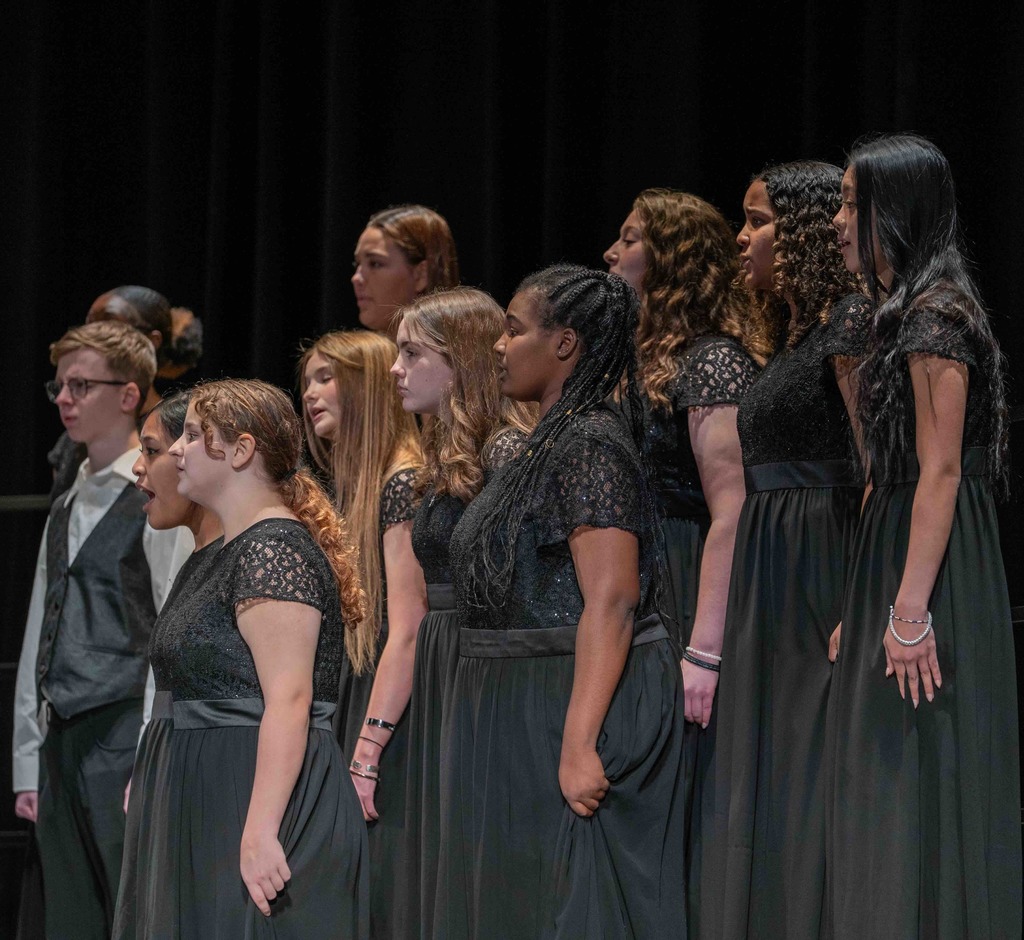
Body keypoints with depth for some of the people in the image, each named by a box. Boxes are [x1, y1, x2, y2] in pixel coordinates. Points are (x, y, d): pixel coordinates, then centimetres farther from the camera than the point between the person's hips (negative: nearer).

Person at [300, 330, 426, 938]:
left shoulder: (404, 483, -10)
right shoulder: (360, 488, 19)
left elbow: (405, 631, -17)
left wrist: (366, 752, -20)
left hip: (397, 717, -9)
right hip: (366, 707, 9)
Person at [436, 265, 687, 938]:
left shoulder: (590, 446, -15)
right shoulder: (549, 443, 16)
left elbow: (611, 603, -23)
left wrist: (578, 745, -29)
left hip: (578, 702, -10)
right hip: (521, 719, 10)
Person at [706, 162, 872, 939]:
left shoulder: (850, 325, -10)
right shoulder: (798, 333, 17)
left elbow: (877, 472, -17)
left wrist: (859, 607, -24)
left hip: (819, 578, -9)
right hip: (773, 590, 9)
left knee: (814, 779, -8)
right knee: (768, 777, 9)